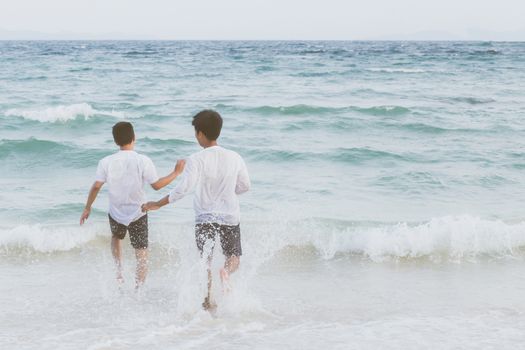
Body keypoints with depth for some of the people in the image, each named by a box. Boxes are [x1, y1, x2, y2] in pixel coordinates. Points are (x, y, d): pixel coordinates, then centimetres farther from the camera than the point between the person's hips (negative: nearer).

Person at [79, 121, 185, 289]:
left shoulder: (106, 162, -10)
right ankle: (139, 288, -1)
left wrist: (87, 208, 5)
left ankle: (119, 270, 17)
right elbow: (156, 185, -10)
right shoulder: (143, 161, -15)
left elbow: (96, 186, -9)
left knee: (116, 237, 33)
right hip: (138, 214, -2)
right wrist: (176, 173, 3)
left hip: (116, 213, 2)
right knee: (141, 254, 7)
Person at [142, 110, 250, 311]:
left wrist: (158, 204, -14)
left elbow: (184, 188, -23)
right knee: (234, 256, 16)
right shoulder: (234, 158, -5)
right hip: (230, 216, 1)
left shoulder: (196, 160, -16)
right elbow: (245, 186, 5)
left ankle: (208, 301, 13)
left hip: (205, 218, -1)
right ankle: (226, 271, -17)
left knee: (205, 260, 15)